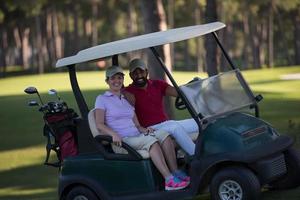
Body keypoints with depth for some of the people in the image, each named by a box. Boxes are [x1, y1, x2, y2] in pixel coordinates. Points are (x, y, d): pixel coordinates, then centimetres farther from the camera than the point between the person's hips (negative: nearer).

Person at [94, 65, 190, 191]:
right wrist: (114, 134, -25)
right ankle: (169, 180, -42)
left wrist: (143, 129, -3)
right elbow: (99, 124, -6)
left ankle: (176, 172, -27)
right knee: (151, 141, -32)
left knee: (164, 135, -20)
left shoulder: (127, 99, 24)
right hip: (122, 140, -6)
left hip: (137, 137, 6)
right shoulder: (102, 99, 6)